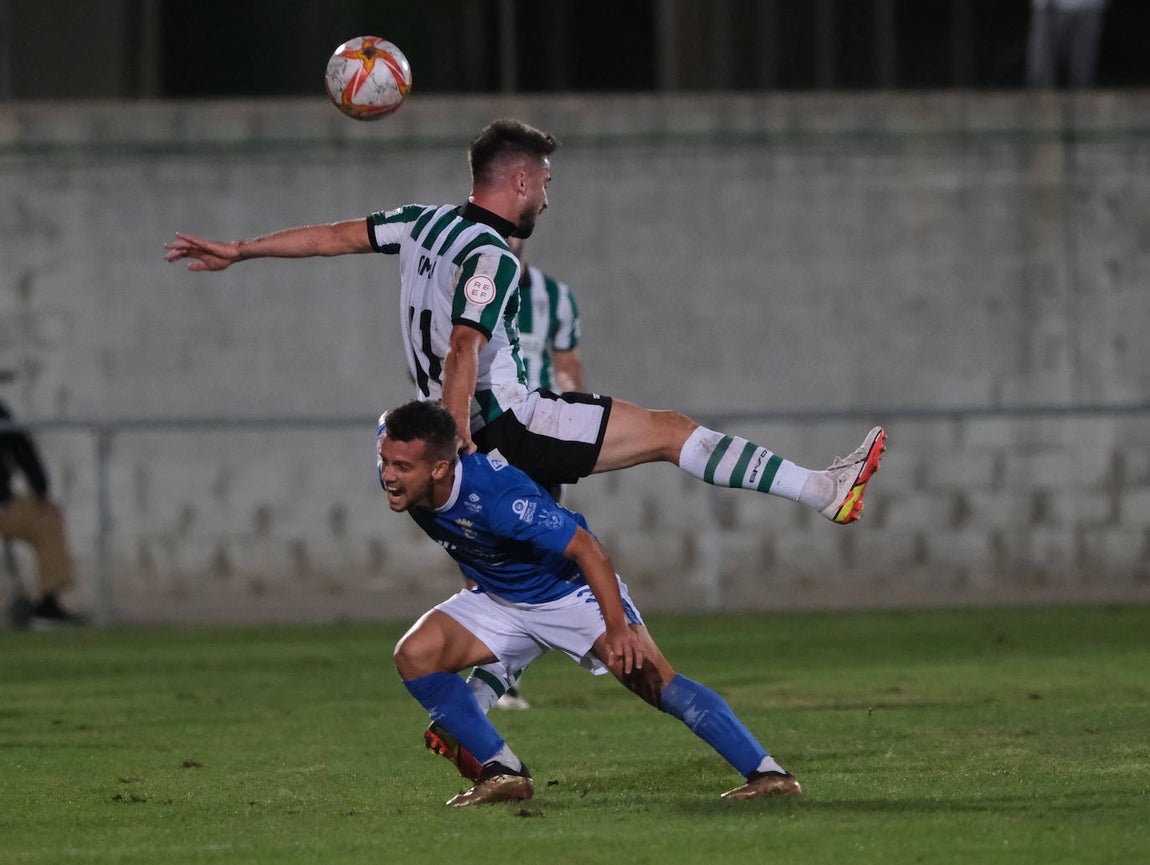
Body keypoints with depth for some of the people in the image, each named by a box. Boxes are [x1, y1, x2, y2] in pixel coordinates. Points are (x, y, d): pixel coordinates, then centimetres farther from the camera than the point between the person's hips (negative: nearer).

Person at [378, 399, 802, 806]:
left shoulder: (498, 496, -38)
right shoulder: (394, 456, -20)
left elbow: (589, 549, -32)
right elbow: (389, 424, 6)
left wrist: (616, 627, -37)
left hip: (570, 589, -7)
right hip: (499, 600, 7)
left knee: (651, 679, -22)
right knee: (414, 654, -14)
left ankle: (767, 773, -20)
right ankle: (504, 774, -4)